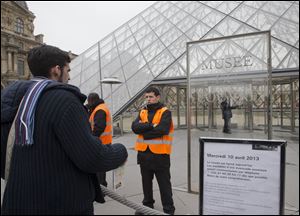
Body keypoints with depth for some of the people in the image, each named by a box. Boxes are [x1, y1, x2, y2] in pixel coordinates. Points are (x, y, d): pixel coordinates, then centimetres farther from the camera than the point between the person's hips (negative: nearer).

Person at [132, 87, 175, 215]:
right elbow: (134, 127, -7)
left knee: (164, 183, 7)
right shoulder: (142, 112, 9)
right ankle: (147, 204, 38)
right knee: (146, 181, 20)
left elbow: (162, 129, -23)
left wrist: (144, 132, -12)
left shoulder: (165, 112, -7)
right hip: (144, 153, 6)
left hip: (160, 154, -5)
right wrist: (151, 125, -19)